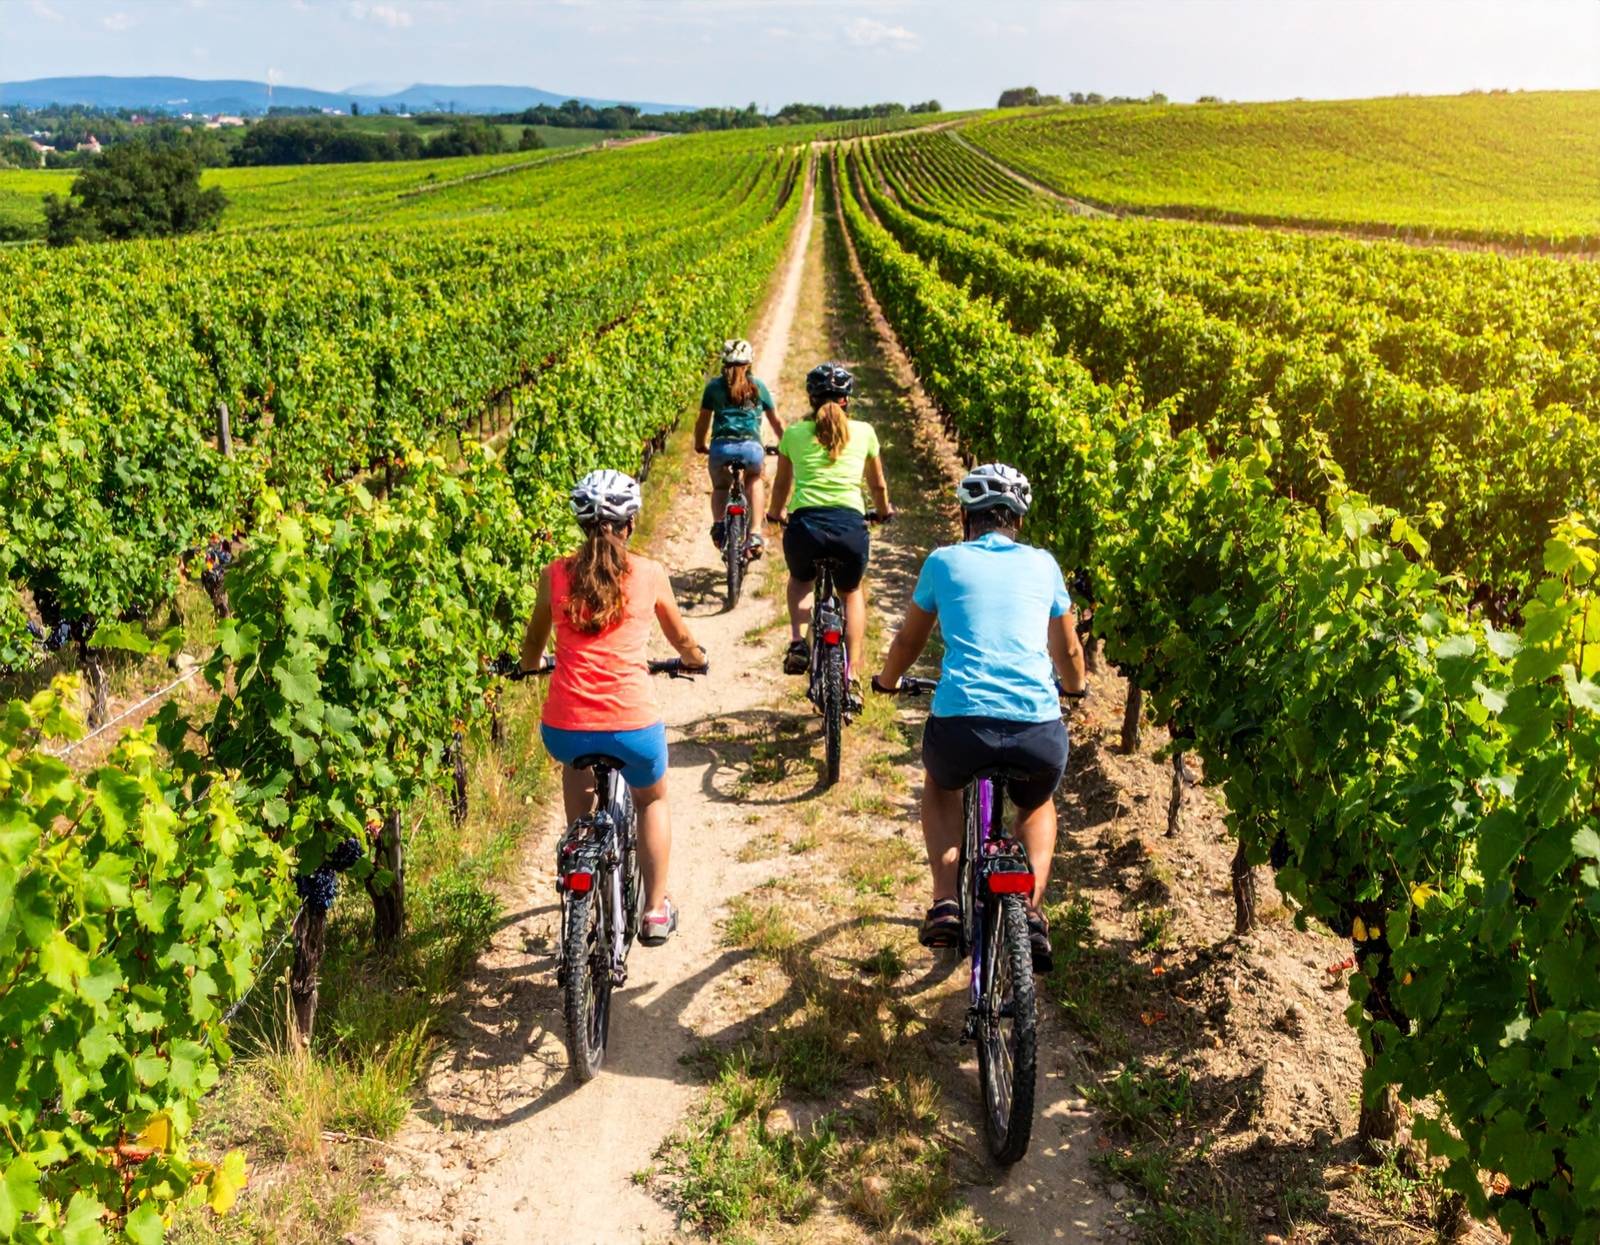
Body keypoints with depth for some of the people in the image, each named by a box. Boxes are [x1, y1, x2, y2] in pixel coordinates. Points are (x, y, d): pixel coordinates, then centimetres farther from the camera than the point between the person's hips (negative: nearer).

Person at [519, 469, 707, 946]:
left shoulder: (555, 574, 5)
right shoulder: (650, 574, 2)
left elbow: (531, 650, 20)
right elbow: (681, 640, 20)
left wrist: (530, 666, 43)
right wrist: (697, 659, 42)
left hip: (565, 729, 1)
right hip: (633, 728, -1)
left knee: (576, 765, 35)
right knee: (652, 801, 31)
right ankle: (655, 911, 29)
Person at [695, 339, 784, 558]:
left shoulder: (714, 385, 15)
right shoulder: (757, 386, 17)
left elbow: (703, 420, 17)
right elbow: (776, 421, 23)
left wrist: (700, 445, 34)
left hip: (721, 447, 0)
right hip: (751, 447, 0)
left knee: (720, 488, 30)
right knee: (755, 479, 31)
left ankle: (718, 524, 0)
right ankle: (754, 532, 14)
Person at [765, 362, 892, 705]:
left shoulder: (794, 433, 14)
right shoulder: (863, 432, 15)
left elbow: (782, 484, 26)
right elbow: (878, 485, 26)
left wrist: (775, 514, 46)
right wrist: (884, 511, 47)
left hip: (805, 524, 0)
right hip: (851, 526, 0)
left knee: (800, 582, 34)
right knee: (852, 593, 29)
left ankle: (797, 641, 10)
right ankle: (851, 677, 17)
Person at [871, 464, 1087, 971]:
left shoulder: (944, 561, 13)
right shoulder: (1042, 564, 17)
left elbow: (909, 641, 26)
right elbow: (1068, 652, 29)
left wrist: (887, 680, 47)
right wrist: (1074, 687, 51)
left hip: (961, 723, -1)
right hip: (1039, 730, 1)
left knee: (939, 785, 34)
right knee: (1037, 806, 35)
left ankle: (945, 904, 17)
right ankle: (1031, 913, 15)